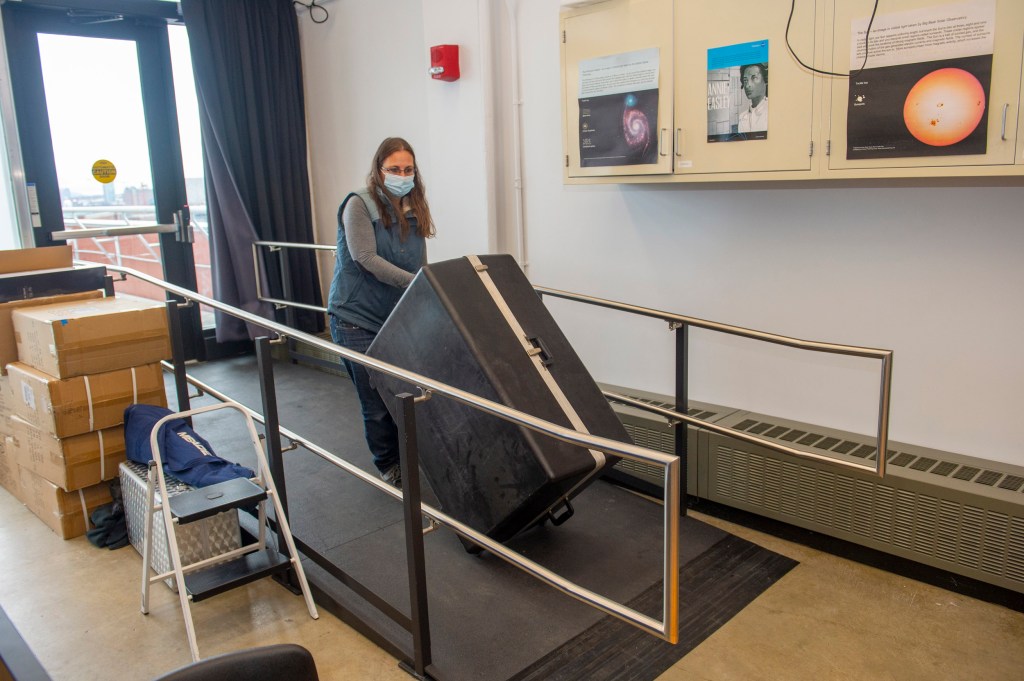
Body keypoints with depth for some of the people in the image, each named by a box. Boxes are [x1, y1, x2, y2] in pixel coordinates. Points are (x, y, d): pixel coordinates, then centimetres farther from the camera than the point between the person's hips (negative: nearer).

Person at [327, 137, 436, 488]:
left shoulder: (414, 212, 8)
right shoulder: (359, 205, -8)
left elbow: (420, 267, 9)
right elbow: (366, 258, -19)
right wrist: (415, 283, -25)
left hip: (398, 319, 5)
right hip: (357, 319, -4)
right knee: (377, 401, 2)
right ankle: (388, 466, 21)